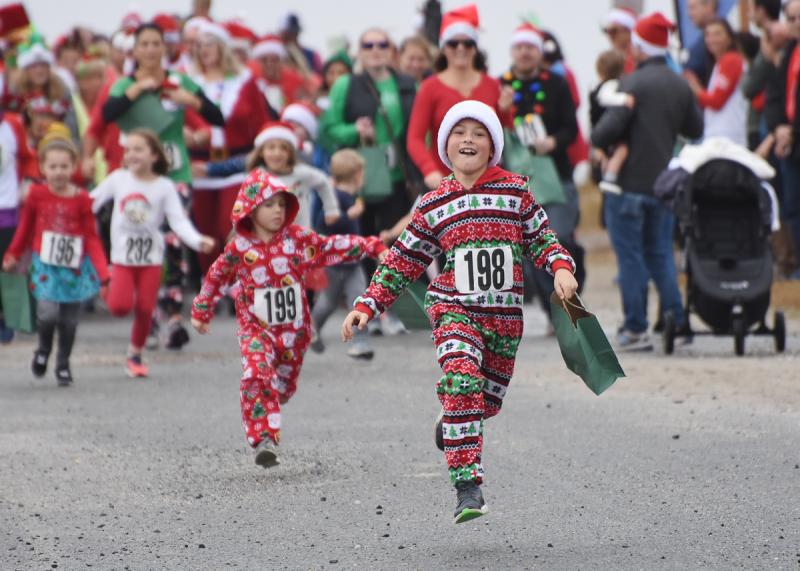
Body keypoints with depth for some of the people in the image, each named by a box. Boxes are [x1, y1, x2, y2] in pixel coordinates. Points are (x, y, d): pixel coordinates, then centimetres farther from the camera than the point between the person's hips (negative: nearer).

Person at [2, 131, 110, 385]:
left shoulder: (81, 199, -7)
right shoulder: (37, 195, -5)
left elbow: (91, 238, -4)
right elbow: (25, 228, 11)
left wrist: (102, 272, -13)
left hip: (74, 268, 1)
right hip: (45, 266, -1)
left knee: (69, 321, 7)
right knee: (48, 312, -16)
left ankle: (63, 364, 29)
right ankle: (43, 349, 15)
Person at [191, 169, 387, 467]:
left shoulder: (297, 238, -3)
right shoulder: (239, 248, -6)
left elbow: (332, 247, -3)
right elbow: (216, 277, 9)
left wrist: (372, 246, -12)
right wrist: (201, 311, 19)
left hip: (293, 329, 3)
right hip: (256, 328, -3)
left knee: (285, 386, 13)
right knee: (257, 376, -25)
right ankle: (264, 440, -26)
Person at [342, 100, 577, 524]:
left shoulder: (515, 191, 5)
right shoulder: (434, 205, 4)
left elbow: (541, 237, 13)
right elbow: (403, 259, 9)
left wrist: (561, 267, -7)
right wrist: (368, 304, 4)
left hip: (505, 314, 2)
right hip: (453, 307, -2)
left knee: (487, 400, 11)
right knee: (462, 381, -25)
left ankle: (451, 424, 48)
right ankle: (467, 485, -26)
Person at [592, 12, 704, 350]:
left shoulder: (632, 84, -14)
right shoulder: (681, 86, 6)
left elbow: (609, 129, -21)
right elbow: (695, 129, 15)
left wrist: (597, 142, -1)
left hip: (629, 183, -6)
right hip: (664, 182, 6)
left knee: (630, 257, 1)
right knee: (660, 254, 15)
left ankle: (635, 328, 1)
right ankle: (676, 321, 10)